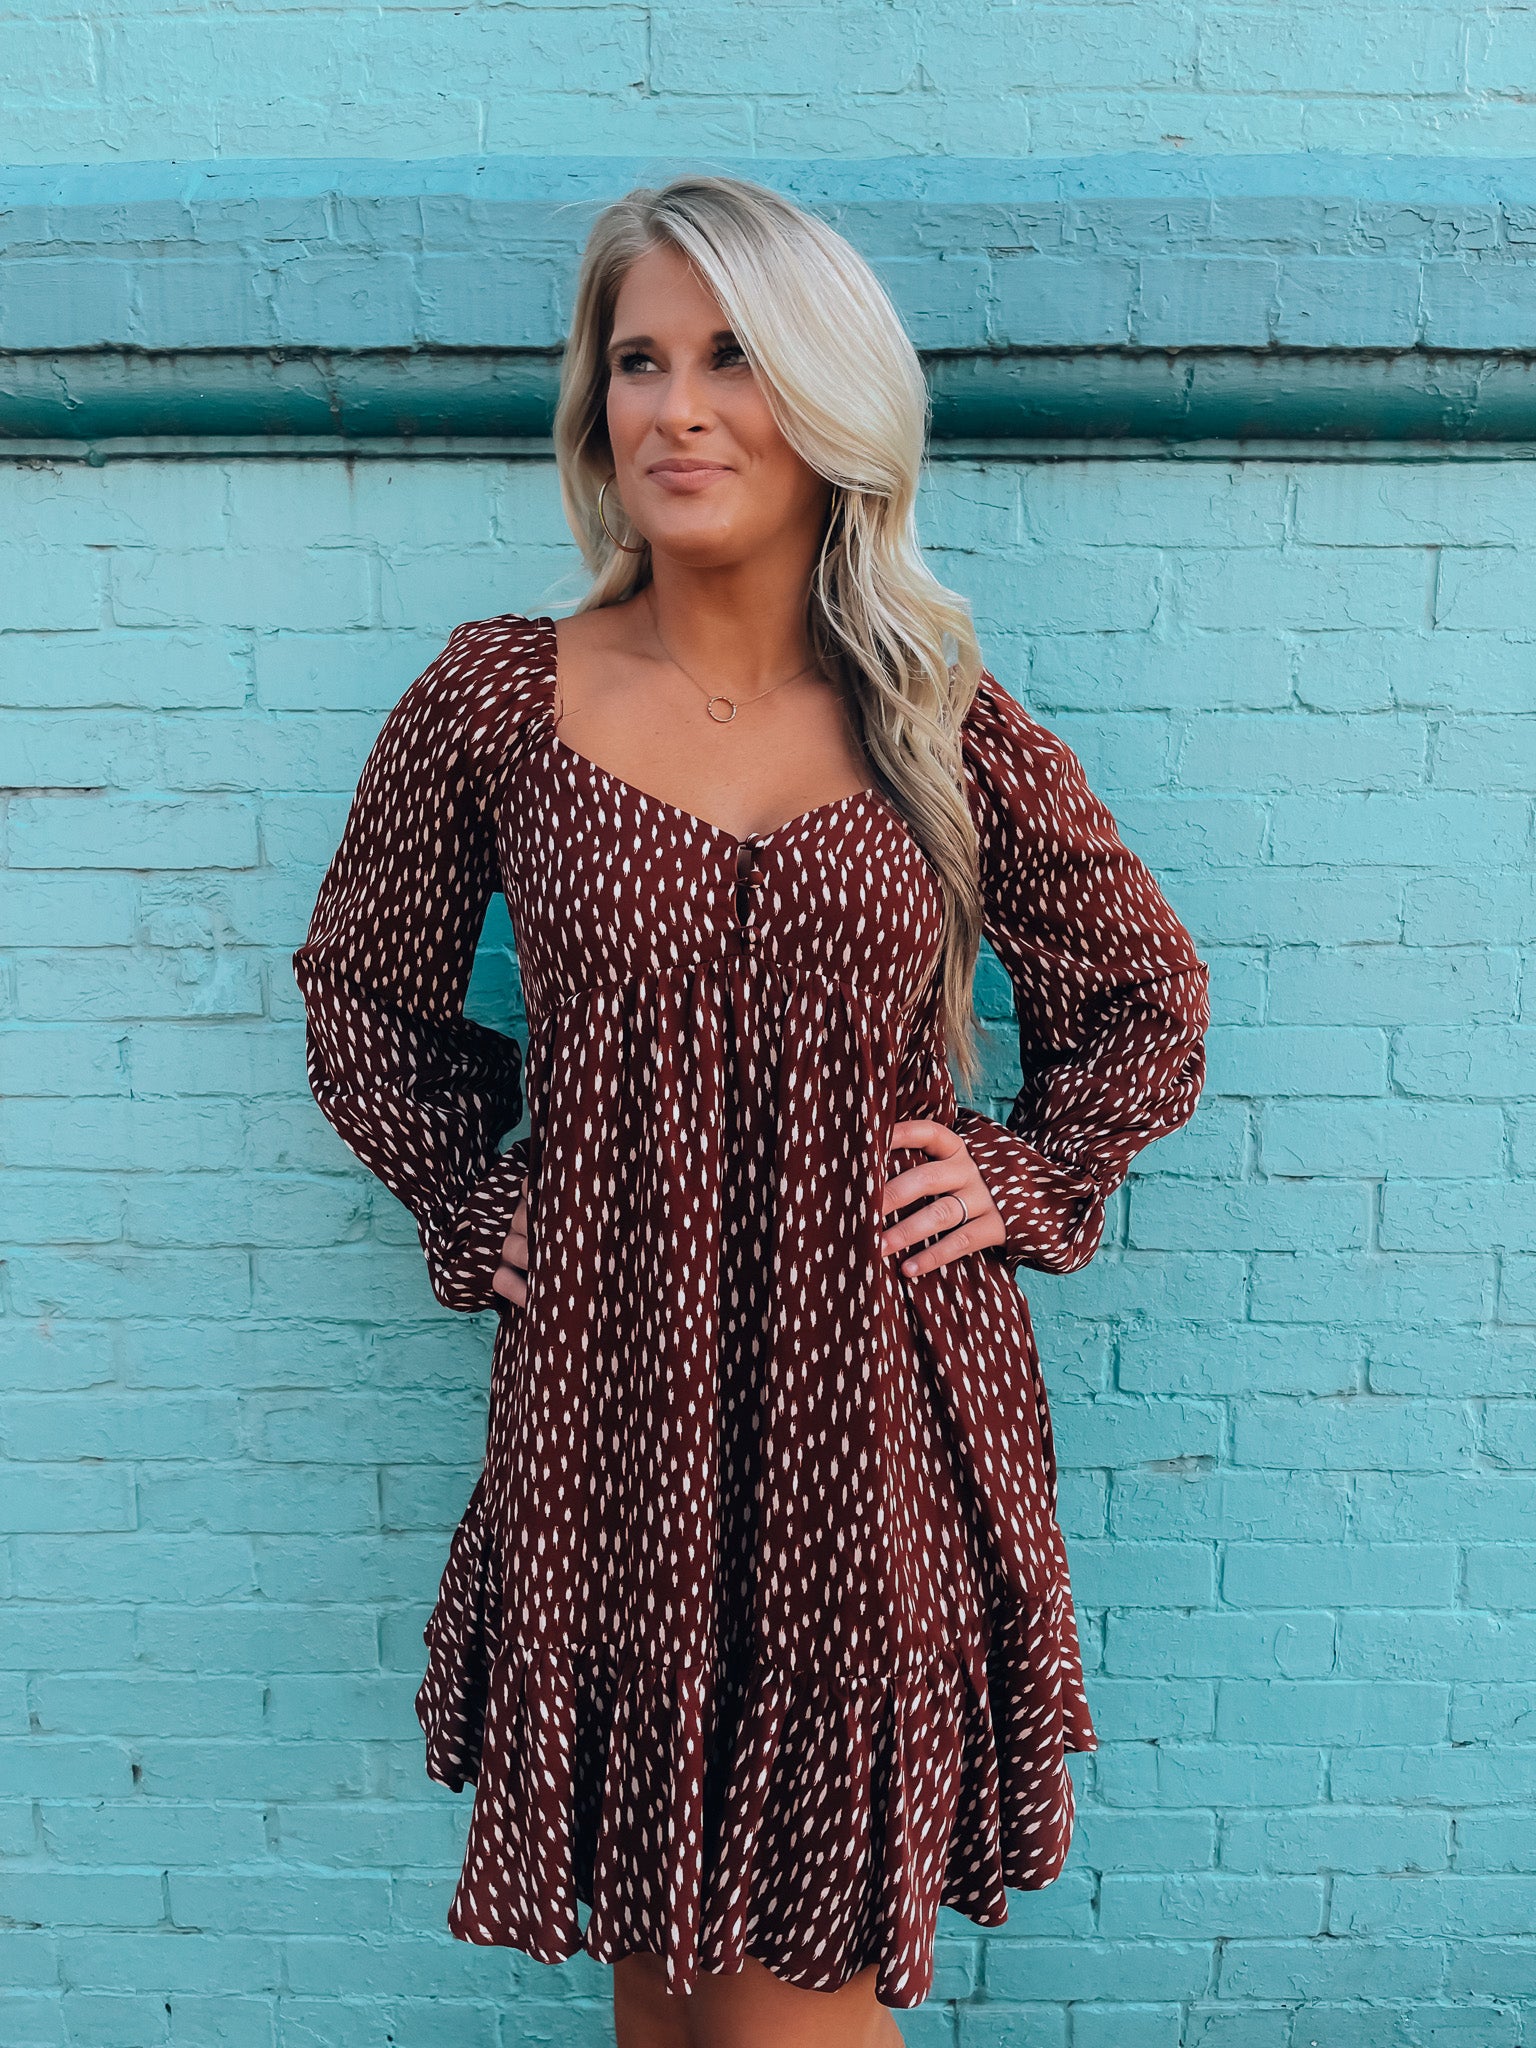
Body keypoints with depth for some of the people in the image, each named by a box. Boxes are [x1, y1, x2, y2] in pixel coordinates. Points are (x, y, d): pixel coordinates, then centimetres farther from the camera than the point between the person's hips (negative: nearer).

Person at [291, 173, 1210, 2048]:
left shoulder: (948, 730, -1)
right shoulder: (496, 696, -2)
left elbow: (1148, 998, 13)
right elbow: (359, 983, 12)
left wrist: (1025, 1177, 0)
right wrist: (470, 1206, 3)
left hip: (878, 1419, 0)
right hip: (610, 1409, 1)